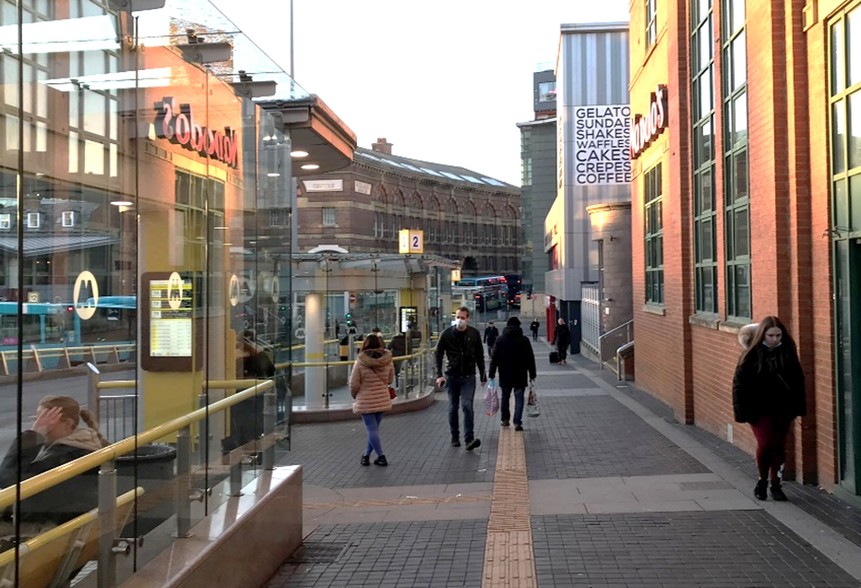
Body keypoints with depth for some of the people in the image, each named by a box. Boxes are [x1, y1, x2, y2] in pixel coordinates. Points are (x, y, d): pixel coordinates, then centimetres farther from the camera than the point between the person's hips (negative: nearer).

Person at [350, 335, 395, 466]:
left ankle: (381, 456, 2)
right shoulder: (387, 361, -4)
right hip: (383, 400, 4)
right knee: (374, 428, 16)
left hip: (366, 401, -4)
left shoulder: (360, 363, -14)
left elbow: (354, 384, -10)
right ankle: (367, 454, 26)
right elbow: (389, 380, 10)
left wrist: (355, 395, 10)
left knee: (372, 429, 2)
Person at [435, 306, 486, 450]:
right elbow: (438, 354, 0)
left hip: (468, 376, -1)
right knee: (453, 408, 9)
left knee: (467, 406, -12)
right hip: (452, 376, 1)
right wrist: (439, 375, -10)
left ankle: (469, 439, -14)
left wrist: (483, 376, 10)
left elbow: (479, 356, 9)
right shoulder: (446, 334, -3)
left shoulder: (474, 334, 1)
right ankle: (455, 437, 21)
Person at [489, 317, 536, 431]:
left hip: (505, 375, 1)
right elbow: (530, 358, 0)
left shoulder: (500, 340, 0)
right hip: (520, 375, -1)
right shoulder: (524, 340, -2)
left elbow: (494, 358, -2)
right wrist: (532, 374, 7)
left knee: (505, 397, 17)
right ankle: (517, 422, -4)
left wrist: (491, 374, 1)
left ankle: (505, 419, 23)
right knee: (519, 398, 3)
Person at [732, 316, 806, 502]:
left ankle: (775, 484, 22)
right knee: (765, 443, -13)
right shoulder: (751, 356, -7)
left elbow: (798, 380, 9)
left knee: (779, 446, 7)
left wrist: (799, 407, 5)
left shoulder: (788, 352, 2)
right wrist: (741, 410, -9)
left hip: (783, 409, 3)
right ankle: (762, 480, 10)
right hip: (759, 409, -3)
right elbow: (739, 383, -4)